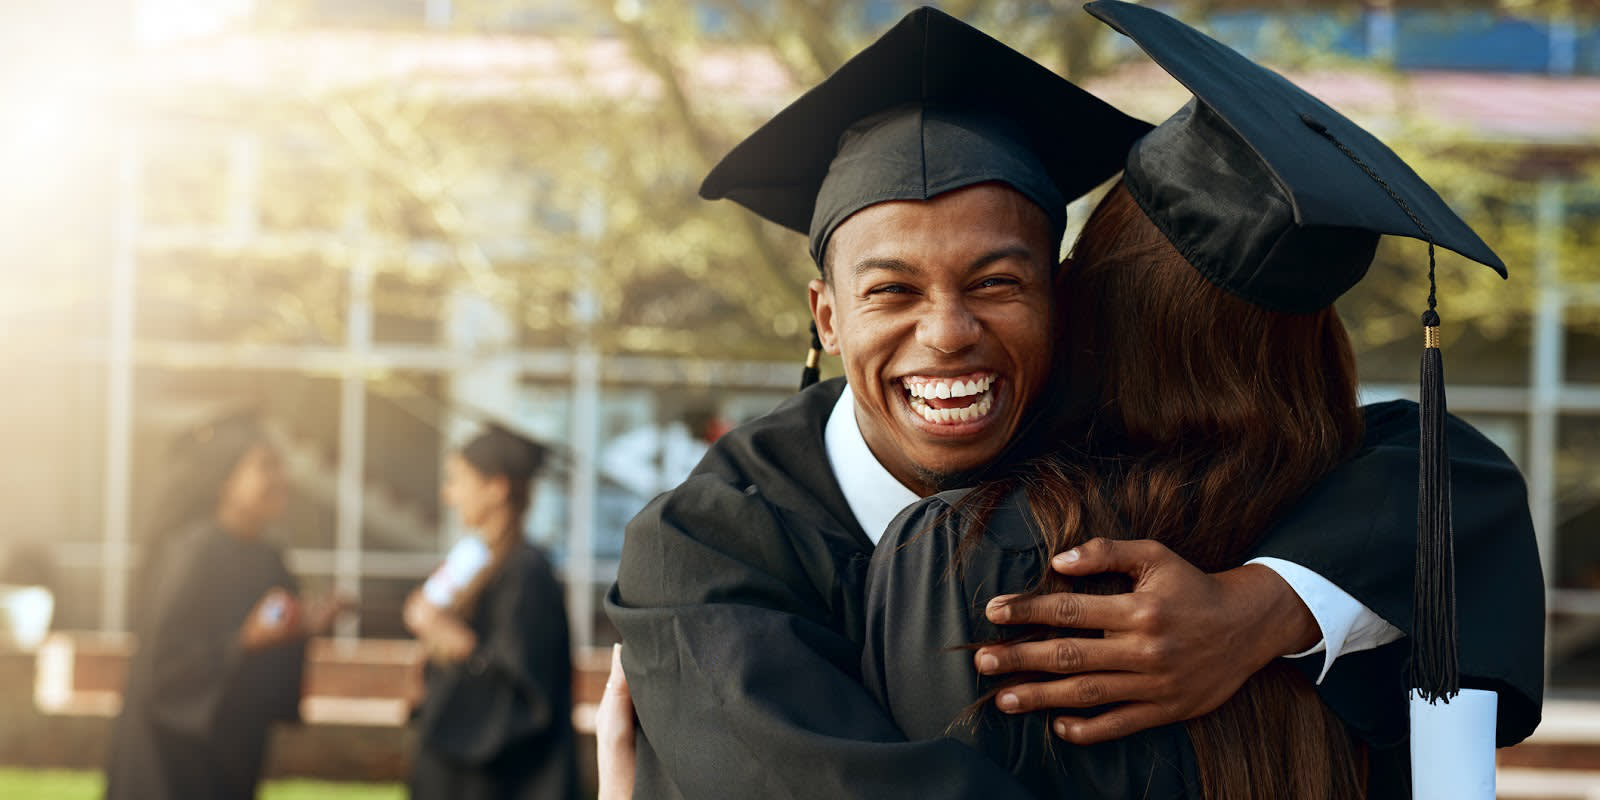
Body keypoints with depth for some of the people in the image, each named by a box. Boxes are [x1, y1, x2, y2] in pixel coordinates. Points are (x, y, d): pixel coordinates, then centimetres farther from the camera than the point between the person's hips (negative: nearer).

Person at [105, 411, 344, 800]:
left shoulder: (266, 559, 7)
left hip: (229, 750, 8)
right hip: (172, 751, -8)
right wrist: (246, 641, -31)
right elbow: (164, 655, -21)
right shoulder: (193, 550, -16)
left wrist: (303, 626, -1)